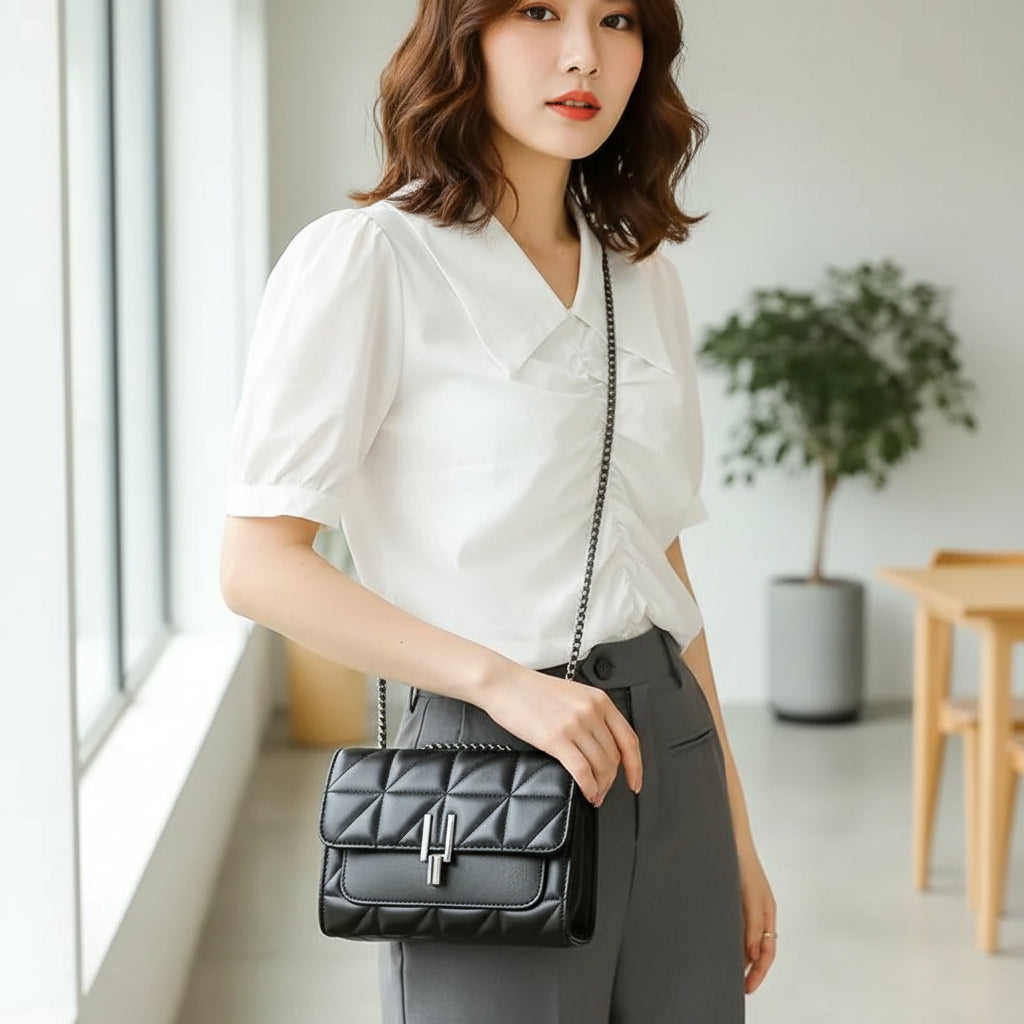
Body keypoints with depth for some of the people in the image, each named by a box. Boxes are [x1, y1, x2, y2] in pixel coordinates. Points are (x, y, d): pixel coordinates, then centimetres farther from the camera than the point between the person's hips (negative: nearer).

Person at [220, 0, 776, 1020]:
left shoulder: (644, 278, 10)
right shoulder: (363, 260, -9)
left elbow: (661, 562, 14)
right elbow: (257, 564, -12)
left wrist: (735, 830, 14)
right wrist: (502, 679, -21)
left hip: (672, 756, 6)